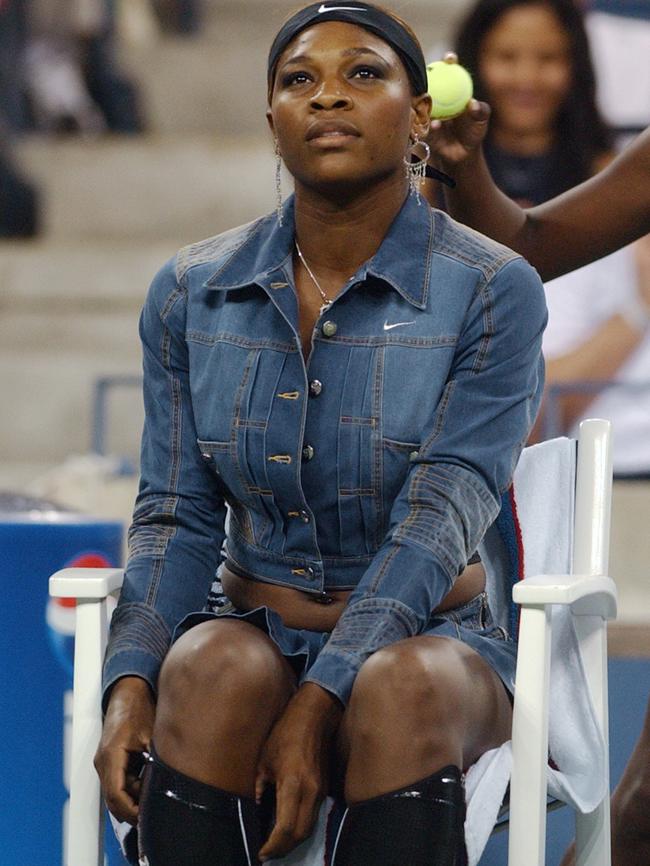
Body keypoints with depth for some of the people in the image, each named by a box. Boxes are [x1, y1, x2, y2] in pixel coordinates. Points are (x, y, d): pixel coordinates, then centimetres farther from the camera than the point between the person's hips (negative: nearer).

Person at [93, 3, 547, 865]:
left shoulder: (494, 294, -7)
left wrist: (317, 706, -28)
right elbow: (177, 517, 3)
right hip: (253, 629, 2)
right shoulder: (190, 293, 4)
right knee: (213, 668, -34)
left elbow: (433, 528, -16)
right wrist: (130, 684, -17)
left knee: (403, 688, -38)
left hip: (431, 637, -2)